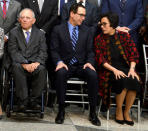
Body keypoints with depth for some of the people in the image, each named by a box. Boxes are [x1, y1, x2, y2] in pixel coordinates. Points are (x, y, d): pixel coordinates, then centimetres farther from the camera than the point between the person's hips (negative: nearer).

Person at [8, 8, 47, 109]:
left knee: (42, 69, -33)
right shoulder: (13, 33, 11)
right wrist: (24, 64, -17)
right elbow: (13, 52, -2)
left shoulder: (40, 34, 15)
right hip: (19, 63, -1)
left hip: (35, 63, 1)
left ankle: (34, 100, -17)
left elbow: (43, 52, 5)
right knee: (17, 67, -35)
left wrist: (36, 63, -17)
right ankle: (23, 100, -25)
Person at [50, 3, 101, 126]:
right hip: (65, 64, -2)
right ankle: (61, 110, -23)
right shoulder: (58, 30, 5)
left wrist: (89, 62, -10)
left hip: (81, 65, 2)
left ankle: (93, 112, -18)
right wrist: (59, 62, -19)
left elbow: (90, 50, 11)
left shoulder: (86, 30, 14)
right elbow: (54, 50, 0)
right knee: (60, 73, -36)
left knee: (93, 75, -30)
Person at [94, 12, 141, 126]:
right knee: (123, 81, -33)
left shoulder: (124, 36, 9)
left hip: (126, 67, 2)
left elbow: (134, 54, 6)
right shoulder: (99, 39, 6)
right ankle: (118, 111, -12)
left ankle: (126, 112, -12)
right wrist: (114, 70, -16)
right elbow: (100, 59, -2)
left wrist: (132, 69, -12)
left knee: (135, 82, -31)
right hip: (109, 70, -2)